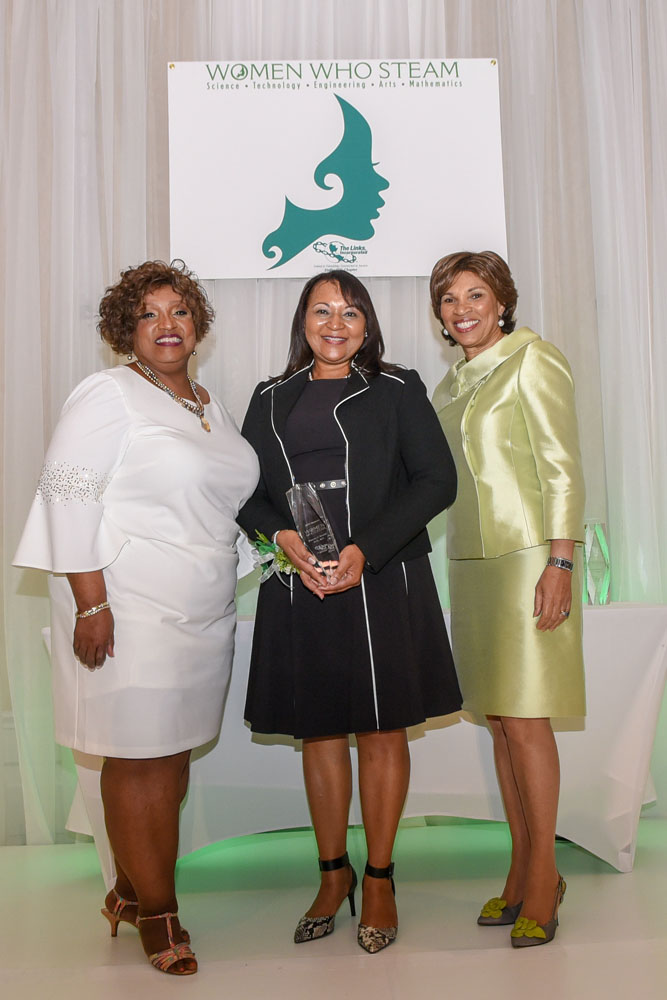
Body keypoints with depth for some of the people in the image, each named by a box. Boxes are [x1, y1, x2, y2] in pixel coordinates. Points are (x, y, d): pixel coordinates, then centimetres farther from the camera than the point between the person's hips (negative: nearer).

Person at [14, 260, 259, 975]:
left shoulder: (208, 405, 16)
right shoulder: (108, 395, -7)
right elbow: (69, 496, -13)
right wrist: (91, 604, -18)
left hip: (202, 614, 7)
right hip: (132, 612, -7)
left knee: (173, 754, 12)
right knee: (139, 759, 2)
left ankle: (131, 890, 29)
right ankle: (154, 911, 19)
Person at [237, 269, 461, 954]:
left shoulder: (398, 391, 5)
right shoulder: (271, 400, 14)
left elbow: (437, 480, -4)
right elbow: (244, 491, 10)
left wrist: (366, 550, -14)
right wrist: (284, 537, -11)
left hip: (384, 584, -2)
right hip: (299, 588, 3)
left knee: (381, 731, 5)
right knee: (319, 731, 9)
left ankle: (378, 879, 22)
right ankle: (332, 874, 27)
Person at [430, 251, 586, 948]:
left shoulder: (532, 359, -3)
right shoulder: (451, 385, 18)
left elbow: (562, 468, -10)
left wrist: (560, 562, -17)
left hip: (527, 558, -7)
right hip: (471, 563, 7)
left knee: (524, 719, -5)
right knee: (497, 720, 9)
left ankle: (544, 875, 10)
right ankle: (521, 870, 20)